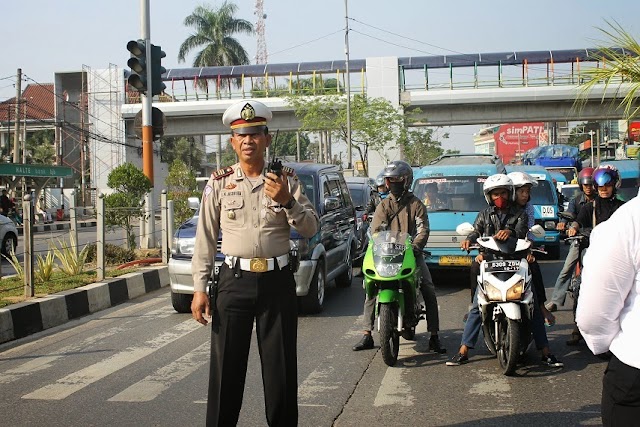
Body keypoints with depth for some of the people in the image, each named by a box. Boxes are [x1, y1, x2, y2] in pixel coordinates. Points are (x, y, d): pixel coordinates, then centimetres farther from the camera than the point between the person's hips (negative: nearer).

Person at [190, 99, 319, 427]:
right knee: (226, 369, 1)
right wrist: (200, 288, -1)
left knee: (281, 367, 7)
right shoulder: (219, 182, 5)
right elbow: (205, 239, 5)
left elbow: (310, 229, 2)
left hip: (277, 281, 1)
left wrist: (286, 201, -15)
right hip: (234, 280, 0)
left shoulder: (285, 179, 6)